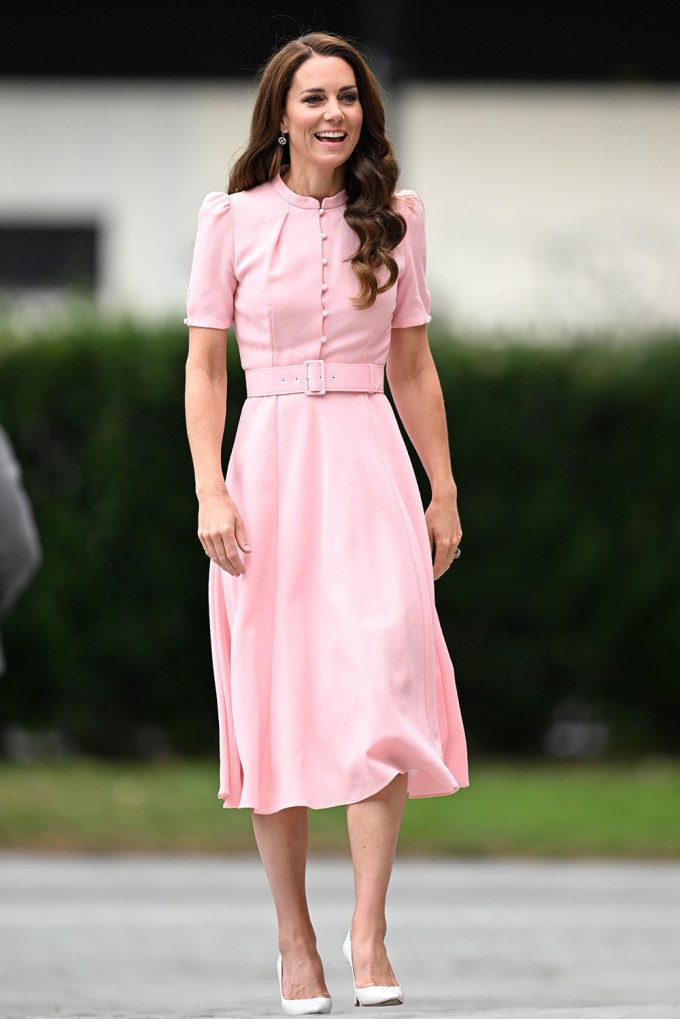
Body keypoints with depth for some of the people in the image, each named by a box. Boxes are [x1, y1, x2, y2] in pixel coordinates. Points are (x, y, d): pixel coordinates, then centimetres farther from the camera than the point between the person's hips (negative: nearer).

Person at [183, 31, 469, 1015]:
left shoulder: (394, 221, 9)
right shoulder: (234, 220, 2)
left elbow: (414, 368, 14)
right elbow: (204, 366, 3)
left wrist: (445, 492, 12)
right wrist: (211, 491, -8)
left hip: (371, 465, 1)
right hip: (269, 465, -1)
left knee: (382, 680, -15)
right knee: (277, 699, 0)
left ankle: (368, 929, -12)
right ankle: (294, 937, 8)